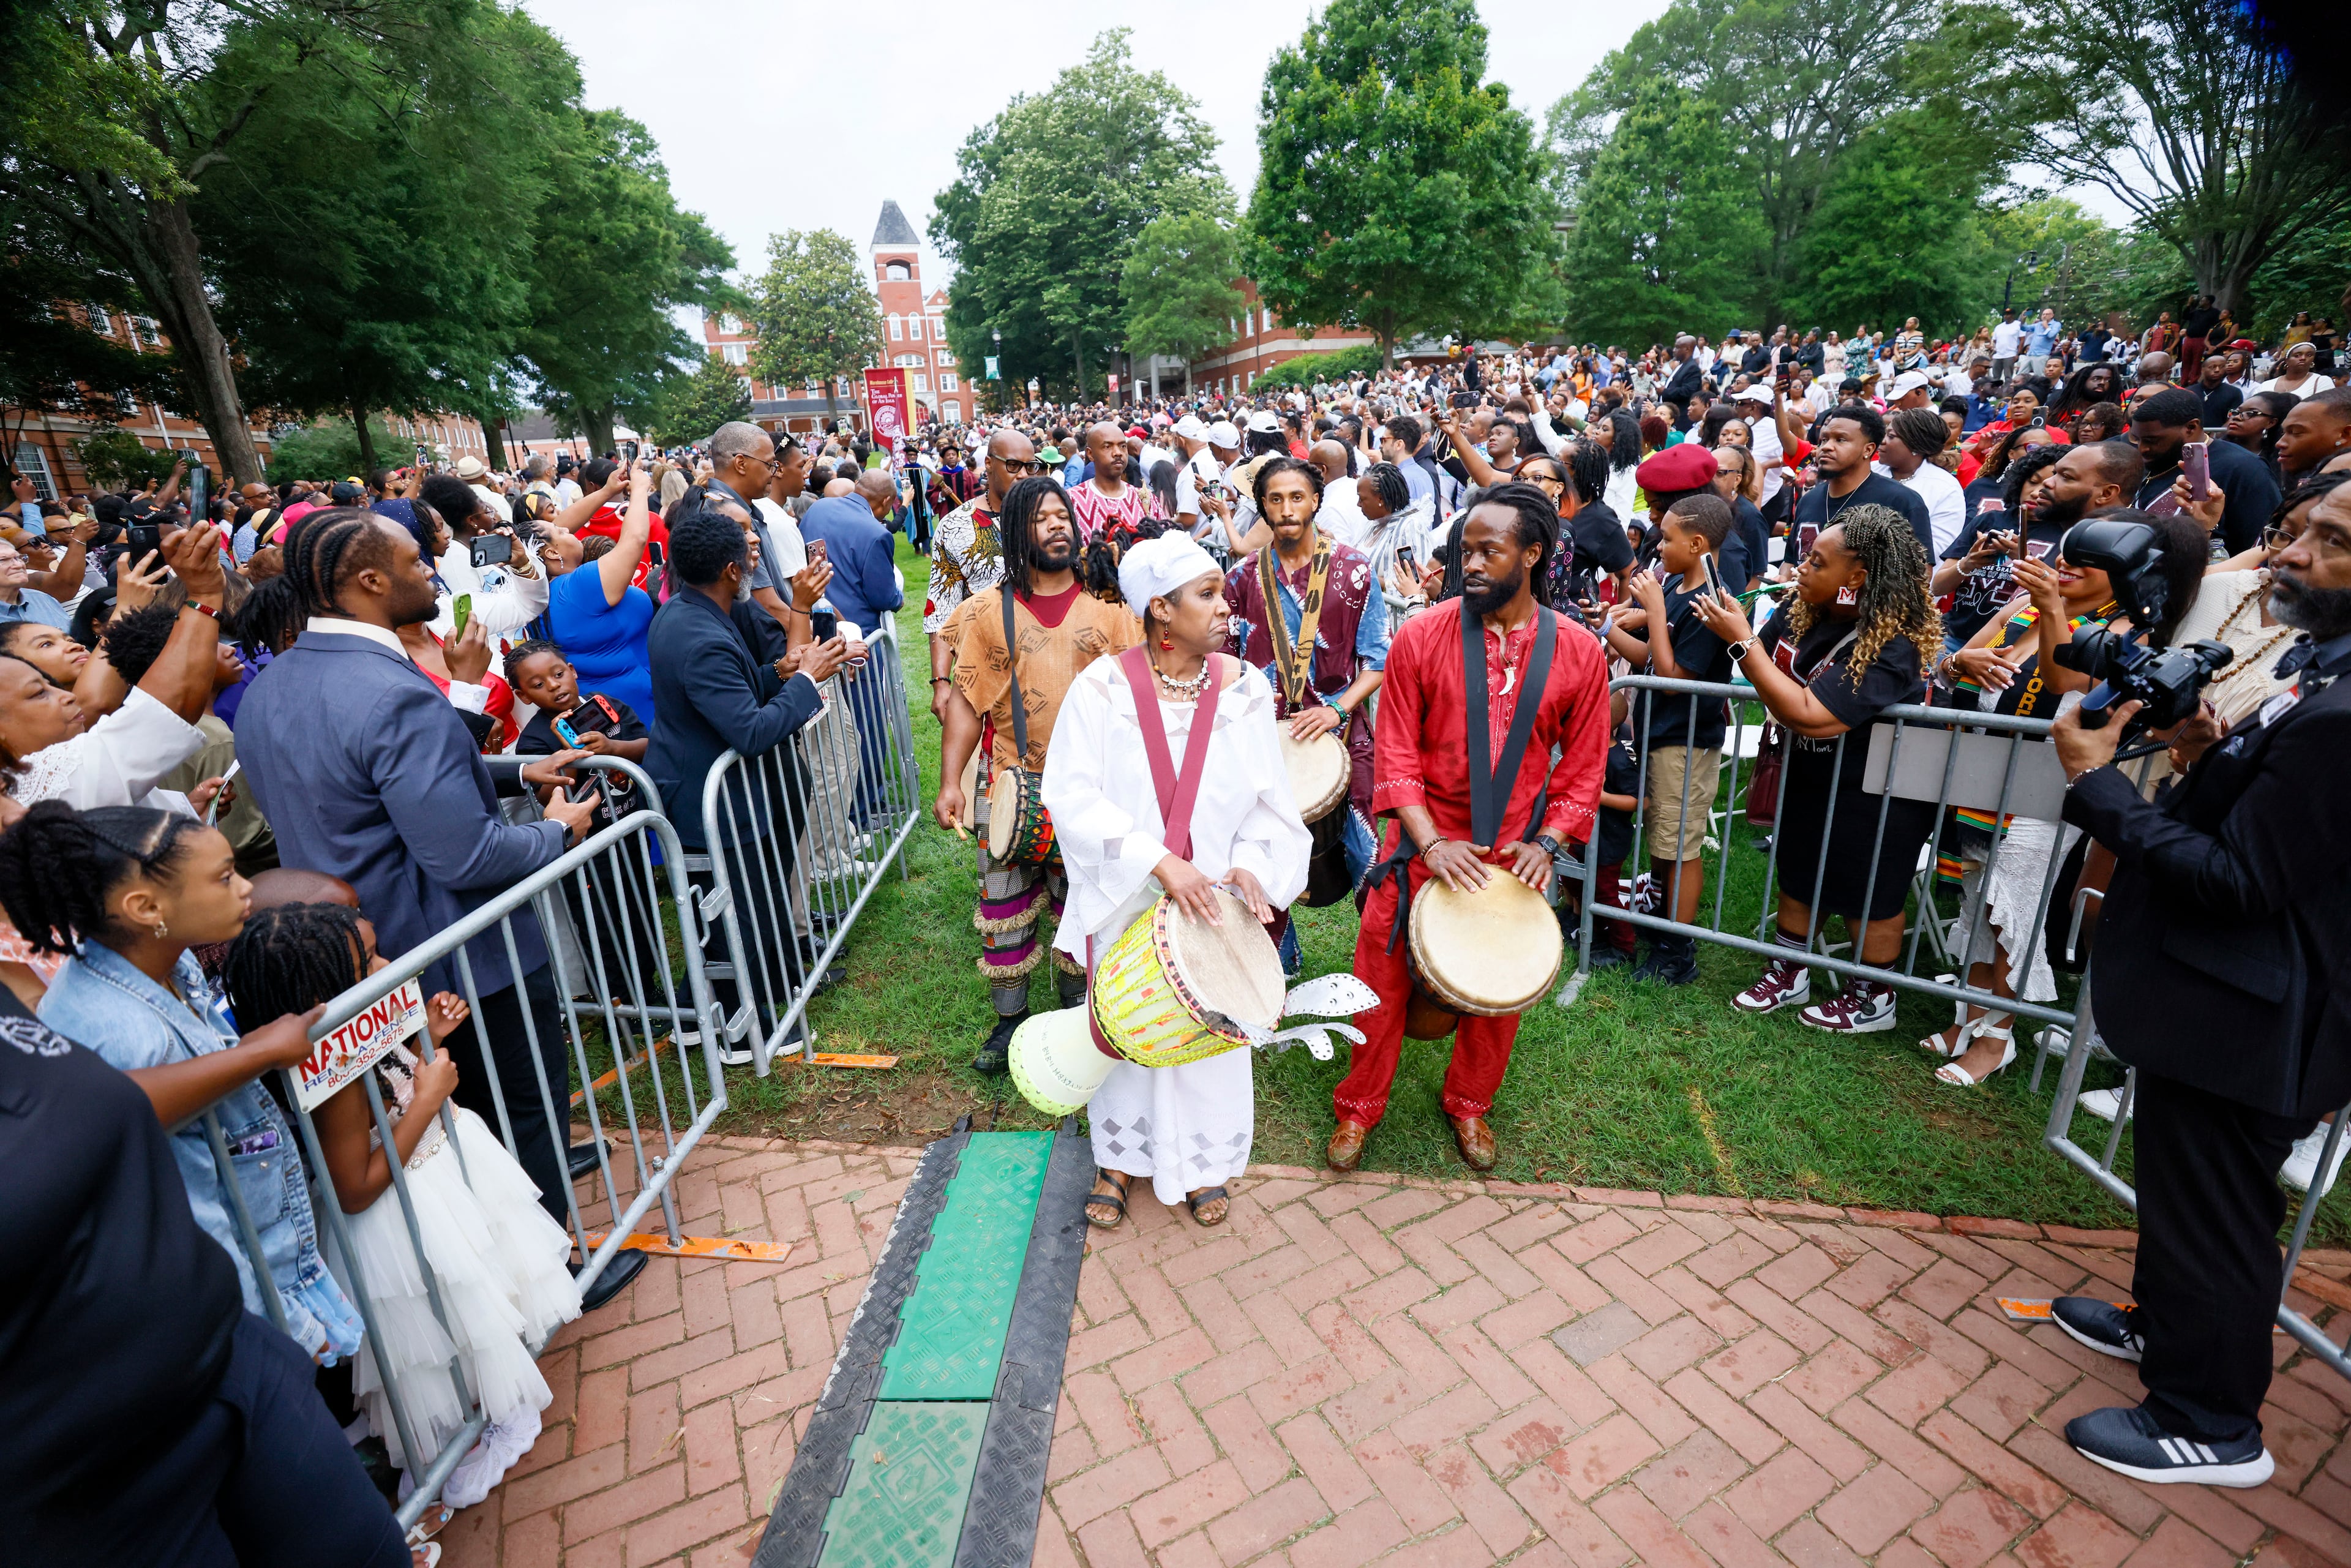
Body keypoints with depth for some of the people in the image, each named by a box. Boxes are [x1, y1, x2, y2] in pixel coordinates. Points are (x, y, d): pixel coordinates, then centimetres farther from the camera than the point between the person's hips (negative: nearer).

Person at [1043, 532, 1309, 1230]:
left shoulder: (1243, 689, -5)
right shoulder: (1102, 688, -13)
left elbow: (1270, 799, -1)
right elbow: (1072, 793, -18)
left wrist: (1250, 863, -19)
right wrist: (1158, 862, -26)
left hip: (1215, 902, 2)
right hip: (1126, 900, -1)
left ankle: (1204, 1159, 41)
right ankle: (1120, 1156, 41)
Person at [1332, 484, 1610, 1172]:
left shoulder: (1579, 652, -4)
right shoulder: (1422, 636, -9)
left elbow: (1583, 764, 3)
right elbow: (1396, 752, -8)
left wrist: (1547, 842, -10)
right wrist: (1433, 842, -17)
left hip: (1515, 856, 2)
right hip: (1422, 847, -1)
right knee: (1381, 982, 7)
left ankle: (1469, 1103, 42)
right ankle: (1358, 1107, 30)